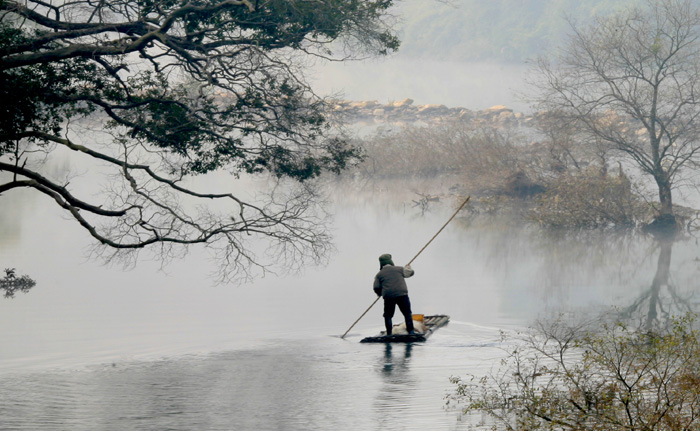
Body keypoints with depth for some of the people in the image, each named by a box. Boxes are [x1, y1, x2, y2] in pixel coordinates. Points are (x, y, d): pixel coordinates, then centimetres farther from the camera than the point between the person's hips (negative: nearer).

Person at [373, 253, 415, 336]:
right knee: (407, 313, 10)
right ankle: (411, 331, 5)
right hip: (402, 295, 0)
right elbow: (411, 272, 21)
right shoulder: (399, 269, 8)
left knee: (388, 315, 11)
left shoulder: (379, 274, 9)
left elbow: (376, 288, 10)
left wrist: (380, 293, 31)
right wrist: (408, 267, 43)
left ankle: (389, 333, 5)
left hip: (388, 297, 0)